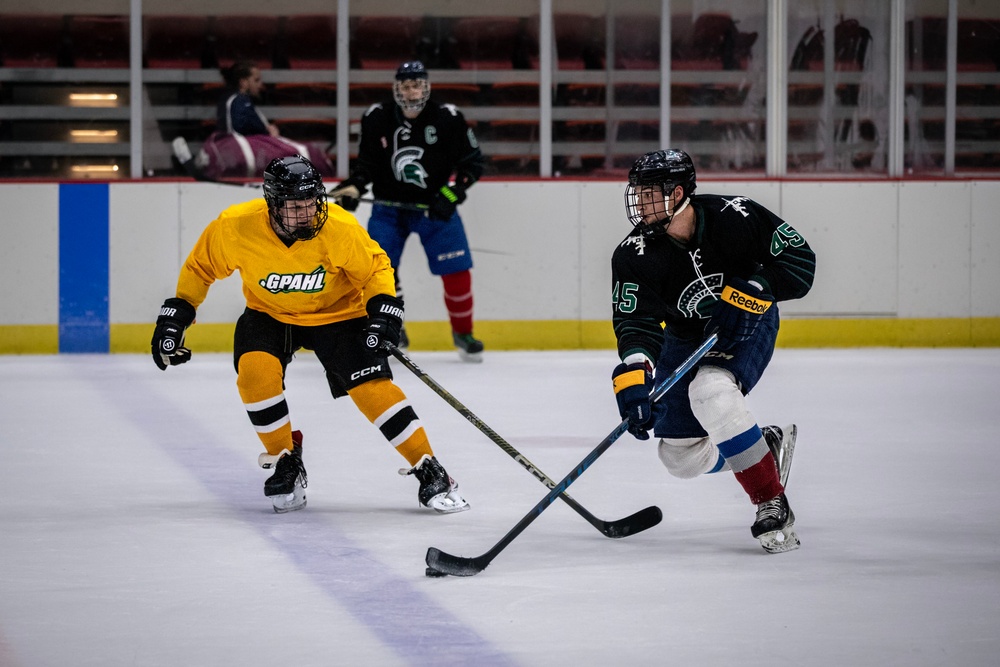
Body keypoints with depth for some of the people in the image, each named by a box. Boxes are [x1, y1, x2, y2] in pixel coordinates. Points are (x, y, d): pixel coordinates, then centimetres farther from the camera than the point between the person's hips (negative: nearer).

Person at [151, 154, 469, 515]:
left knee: (372, 386, -16)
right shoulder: (235, 226, -25)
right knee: (255, 371, -25)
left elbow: (375, 267, -10)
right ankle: (286, 461, -3)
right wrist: (175, 315, -7)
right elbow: (201, 267, -6)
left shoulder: (340, 228, -28)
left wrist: (384, 309, -25)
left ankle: (430, 471, -4)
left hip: (336, 312, -1)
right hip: (268, 313, 2)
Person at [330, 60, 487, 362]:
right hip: (389, 206, 1)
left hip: (435, 207, -1)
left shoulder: (448, 119, -10)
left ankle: (463, 333, 14)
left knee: (456, 270, -7)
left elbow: (473, 160, -6)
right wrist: (353, 187, -15)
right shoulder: (377, 119, -6)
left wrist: (452, 191, -18)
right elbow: (367, 162, 3)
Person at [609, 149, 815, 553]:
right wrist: (633, 377, -47)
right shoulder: (635, 255, -22)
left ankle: (772, 504, -24)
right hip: (686, 338, 4)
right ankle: (767, 446, 27)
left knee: (710, 391, -35)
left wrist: (750, 293, -32)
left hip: (748, 326, -4)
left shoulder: (734, 217, -26)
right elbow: (636, 323, -29)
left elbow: (799, 261, -18)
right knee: (680, 457, 0)